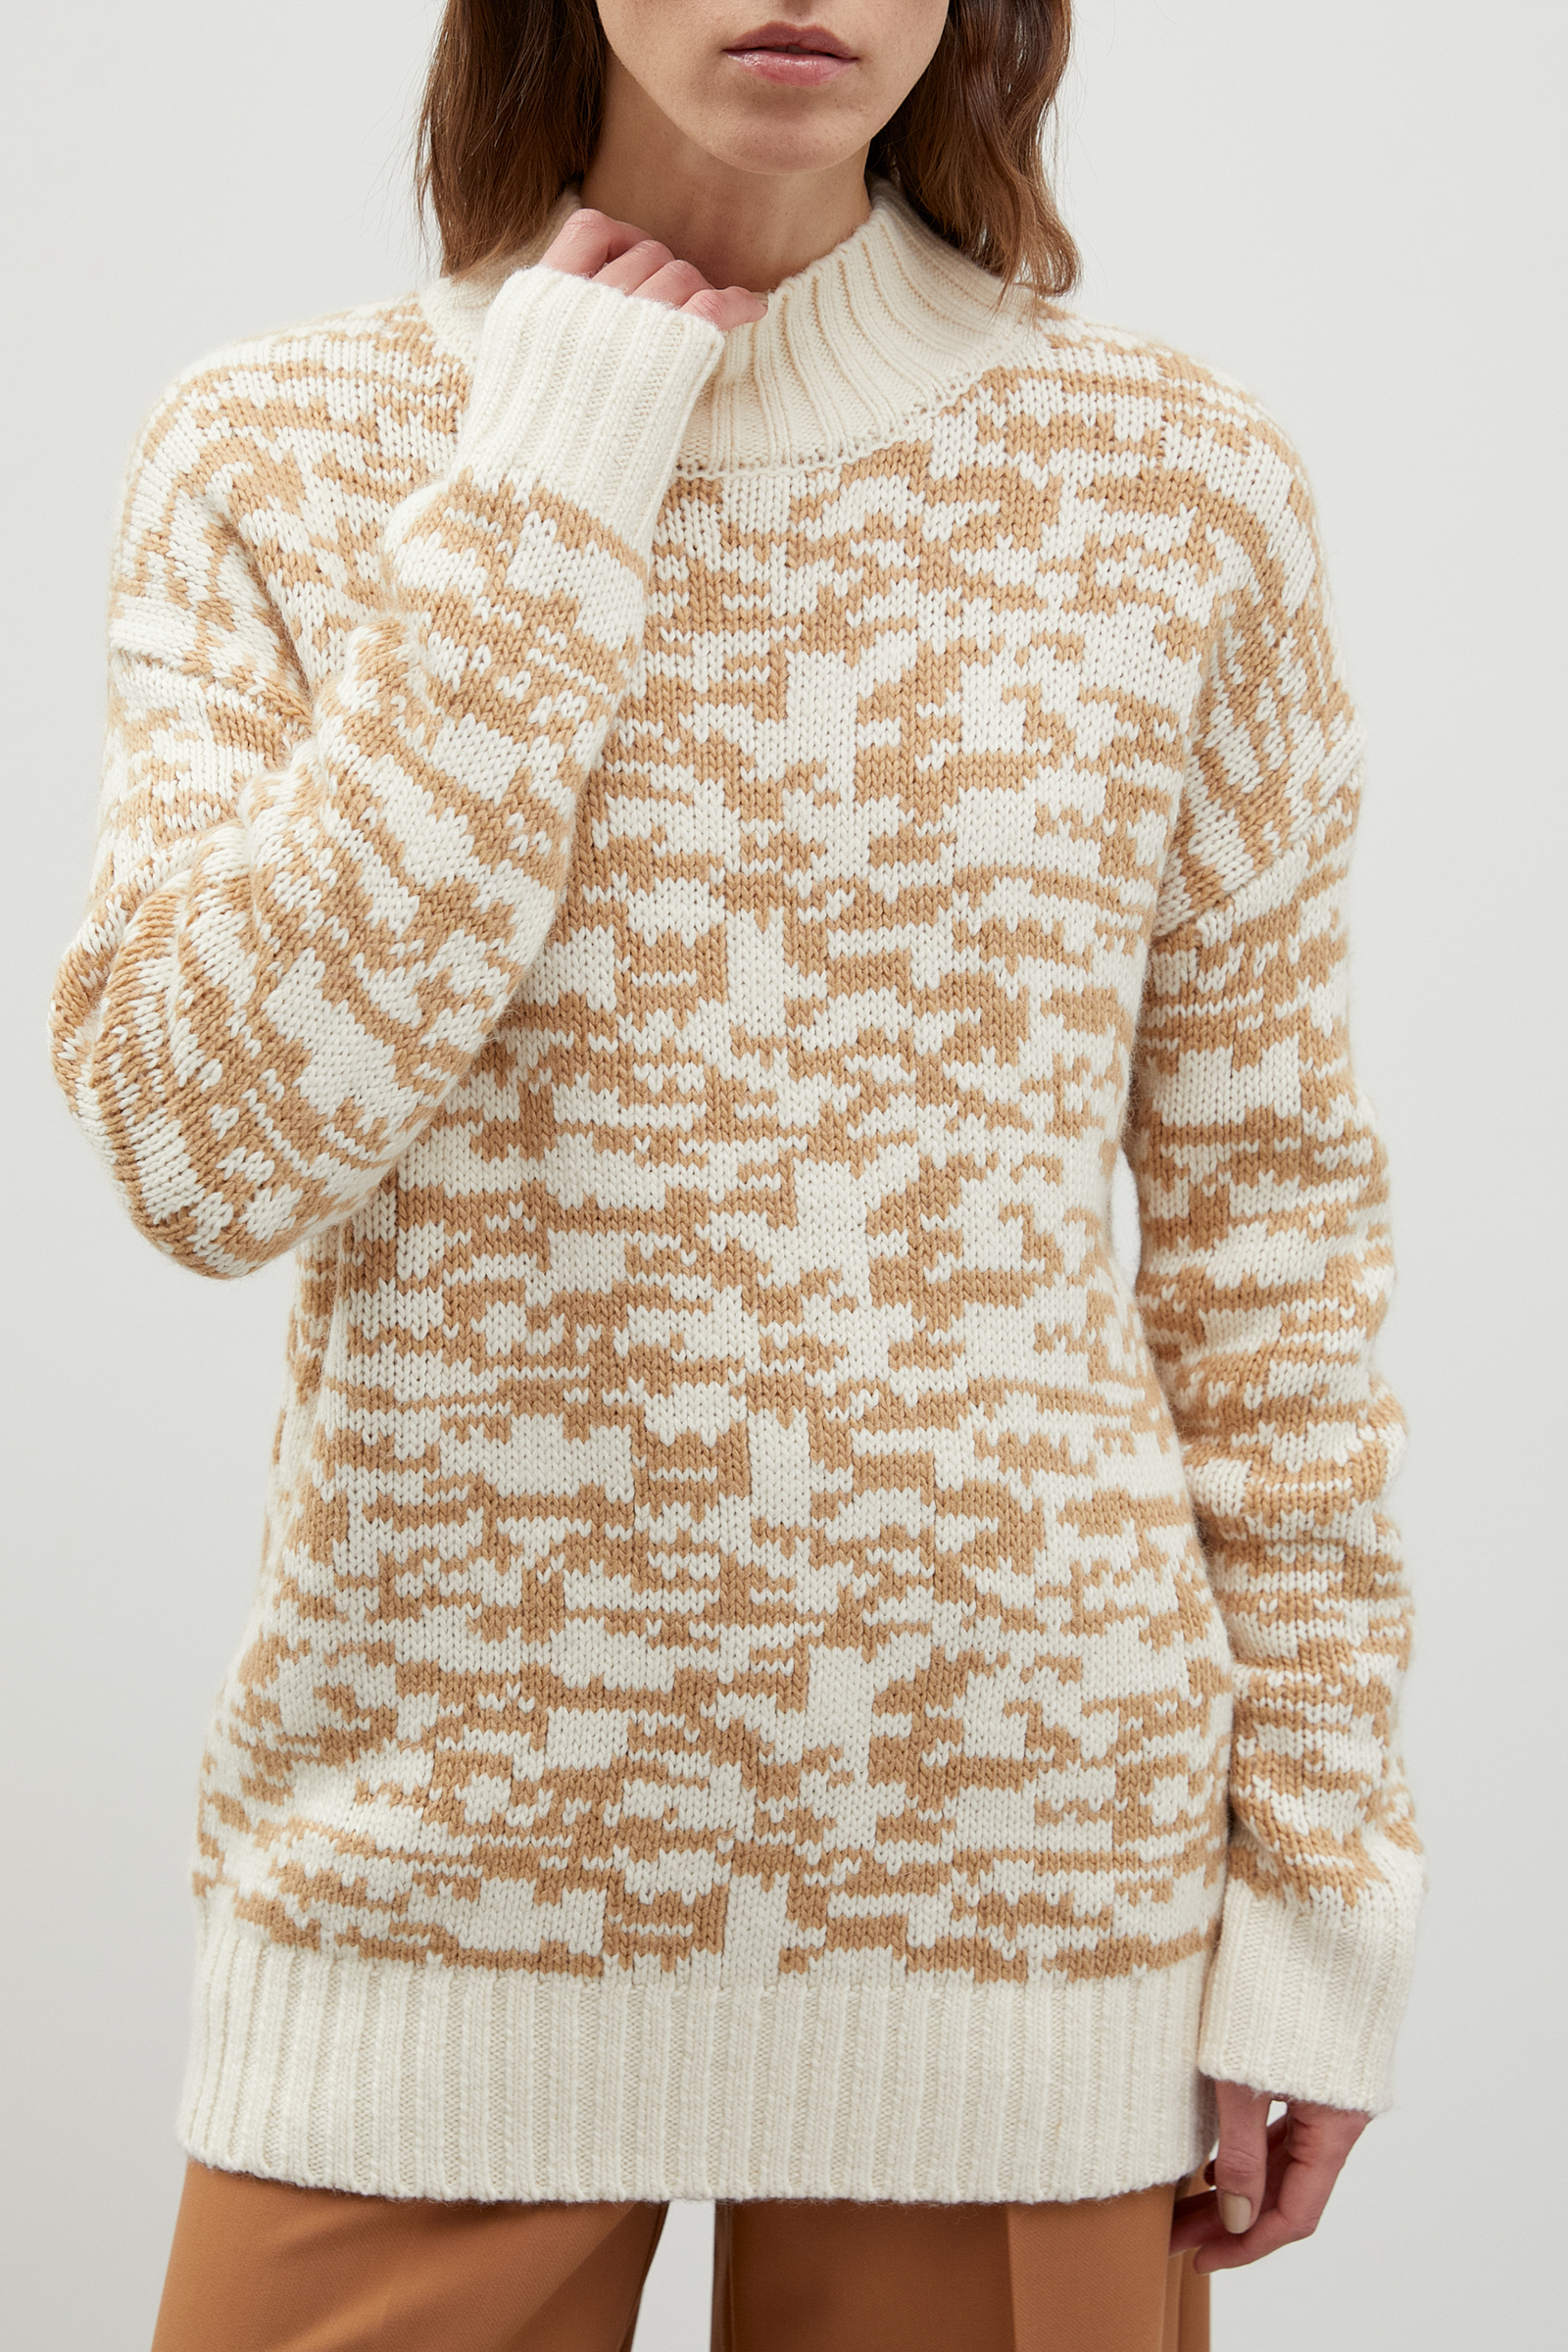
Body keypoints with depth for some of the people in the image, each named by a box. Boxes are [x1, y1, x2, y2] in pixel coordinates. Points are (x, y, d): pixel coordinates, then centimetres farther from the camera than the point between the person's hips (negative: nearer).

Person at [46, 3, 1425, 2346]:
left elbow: (1265, 1206, 3)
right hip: (436, 1843, 0)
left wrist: (1316, 1885, 1)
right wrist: (533, 512, -12)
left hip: (1010, 1840, 1)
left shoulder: (1178, 482, 0)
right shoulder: (280, 454, 0)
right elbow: (207, 1147, -12)